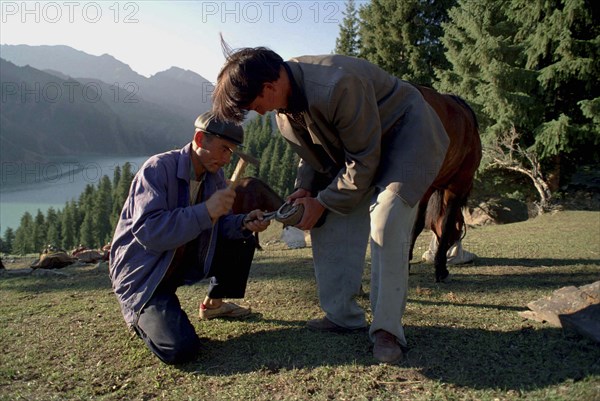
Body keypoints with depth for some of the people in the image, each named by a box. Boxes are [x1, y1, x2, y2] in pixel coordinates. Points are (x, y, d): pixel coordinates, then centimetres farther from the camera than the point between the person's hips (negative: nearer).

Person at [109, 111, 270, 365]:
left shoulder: (214, 175, 1)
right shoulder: (157, 169, -23)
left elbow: (219, 224, 5)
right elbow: (148, 232, -32)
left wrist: (244, 223, -17)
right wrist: (206, 211, -38)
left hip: (185, 262, 7)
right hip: (143, 274, -7)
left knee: (242, 241, -3)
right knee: (181, 348, -24)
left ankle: (213, 304, 16)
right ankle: (141, 314, 10)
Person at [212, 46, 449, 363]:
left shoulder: (336, 86, -36)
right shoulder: (285, 104, -7)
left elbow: (363, 160, -27)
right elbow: (314, 148, 9)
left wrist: (323, 202, -19)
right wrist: (305, 189, -6)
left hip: (409, 136, -8)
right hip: (356, 145, 8)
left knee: (386, 221, -27)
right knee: (327, 222, 0)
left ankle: (387, 329, -14)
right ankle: (342, 315, 11)